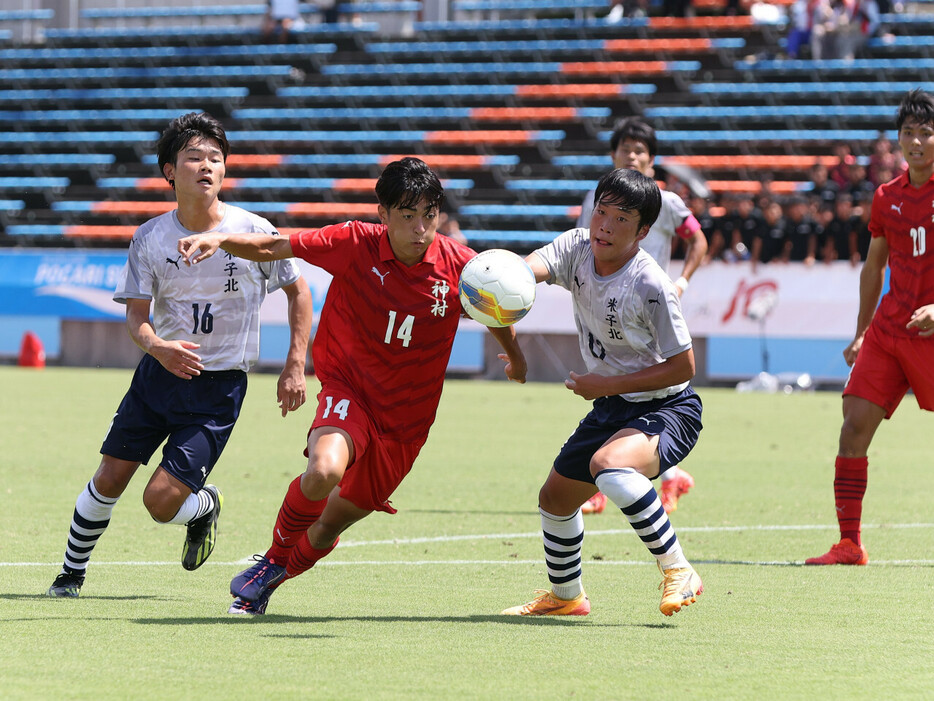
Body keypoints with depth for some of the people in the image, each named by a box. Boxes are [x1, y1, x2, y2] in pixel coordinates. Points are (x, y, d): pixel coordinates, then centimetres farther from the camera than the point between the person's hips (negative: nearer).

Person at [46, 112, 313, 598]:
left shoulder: (254, 232, -11)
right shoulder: (150, 238, -6)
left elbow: (298, 291, 3)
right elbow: (136, 314, -4)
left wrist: (295, 367, -3)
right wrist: (155, 345, -28)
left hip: (219, 388, -2)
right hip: (160, 372, 3)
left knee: (161, 500, -12)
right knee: (110, 479, 1)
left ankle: (206, 507, 24)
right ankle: (72, 574, 23)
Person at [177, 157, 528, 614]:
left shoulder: (458, 265, -10)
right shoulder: (354, 244, -15)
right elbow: (273, 248, -9)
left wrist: (514, 354, 24)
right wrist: (221, 241, -26)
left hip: (405, 418, 2)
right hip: (349, 387, -2)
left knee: (330, 526, 9)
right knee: (325, 471, -34)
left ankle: (271, 579, 41)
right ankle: (274, 558, -5)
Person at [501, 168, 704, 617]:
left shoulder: (651, 286, -25)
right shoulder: (576, 249, -8)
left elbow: (682, 367, -19)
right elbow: (532, 266, -27)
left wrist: (606, 385, -22)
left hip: (667, 409, -8)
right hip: (611, 409, 8)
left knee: (608, 465, -37)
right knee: (555, 498, 19)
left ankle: (678, 572, -26)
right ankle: (566, 596, 46)